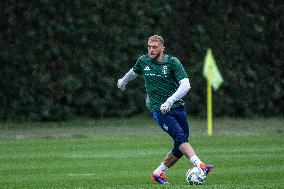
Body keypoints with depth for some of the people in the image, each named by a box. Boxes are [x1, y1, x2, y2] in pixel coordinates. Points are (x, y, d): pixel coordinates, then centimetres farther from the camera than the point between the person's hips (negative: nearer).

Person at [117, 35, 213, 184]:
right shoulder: (143, 61, 5)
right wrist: (123, 81, 48)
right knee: (180, 137, -23)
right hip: (158, 109, -1)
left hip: (176, 106, 2)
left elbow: (186, 85, -15)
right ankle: (199, 165, -38)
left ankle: (158, 173, 17)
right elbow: (134, 71, 30)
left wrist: (170, 100, -27)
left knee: (180, 148, 1)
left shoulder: (172, 62, -4)